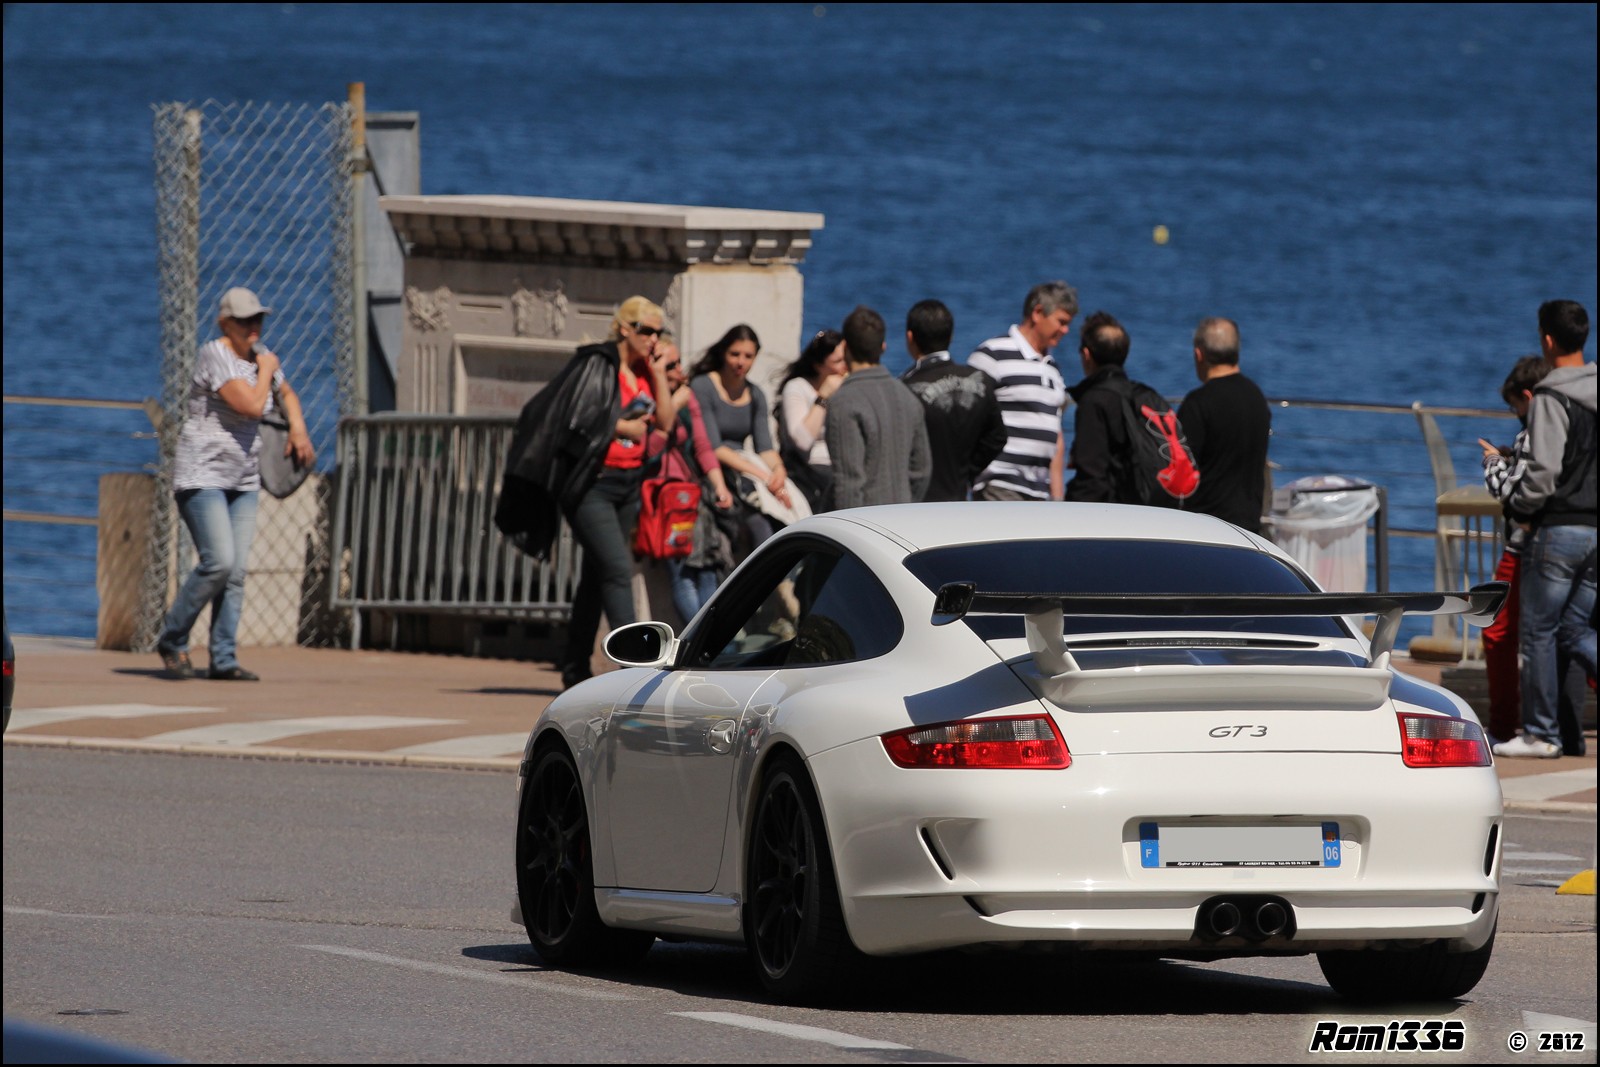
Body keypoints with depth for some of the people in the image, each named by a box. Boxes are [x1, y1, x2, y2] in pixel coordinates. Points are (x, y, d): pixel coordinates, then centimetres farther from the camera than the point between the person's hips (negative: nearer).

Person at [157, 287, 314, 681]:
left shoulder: (259, 356, 10)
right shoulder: (215, 355, -15)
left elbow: (285, 394, 31)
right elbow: (252, 405, -24)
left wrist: (298, 429, 14)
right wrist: (266, 370, -8)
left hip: (243, 478, 8)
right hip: (202, 475, -8)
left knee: (237, 571, 0)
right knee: (219, 562, -18)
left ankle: (223, 659, 3)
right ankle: (172, 640, -2)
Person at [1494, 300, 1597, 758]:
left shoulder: (1551, 401, -13)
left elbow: (1544, 473, -20)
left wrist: (1517, 505, -2)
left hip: (1560, 527, -7)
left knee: (1538, 631, 4)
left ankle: (1540, 733, 8)